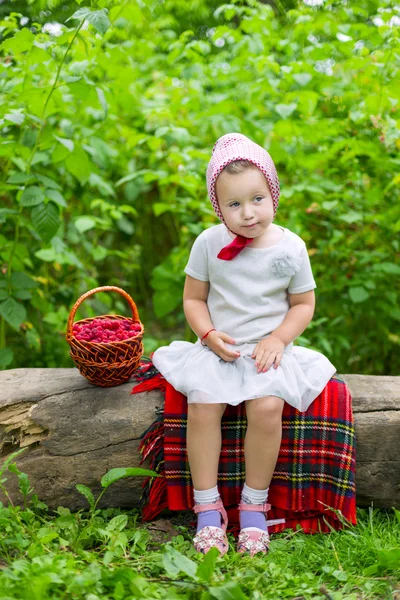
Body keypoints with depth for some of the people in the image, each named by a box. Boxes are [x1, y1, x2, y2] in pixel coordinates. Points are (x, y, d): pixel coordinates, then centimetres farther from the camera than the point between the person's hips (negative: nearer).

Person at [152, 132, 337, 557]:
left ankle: (254, 505, -8)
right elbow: (193, 298, 5)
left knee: (267, 407, -27)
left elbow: (303, 303, 6)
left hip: (268, 350, -1)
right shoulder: (209, 243, -2)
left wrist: (278, 339, -10)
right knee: (202, 406, -25)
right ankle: (207, 507, -11)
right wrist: (209, 335, -12)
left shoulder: (290, 247, -3)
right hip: (218, 348, 1)